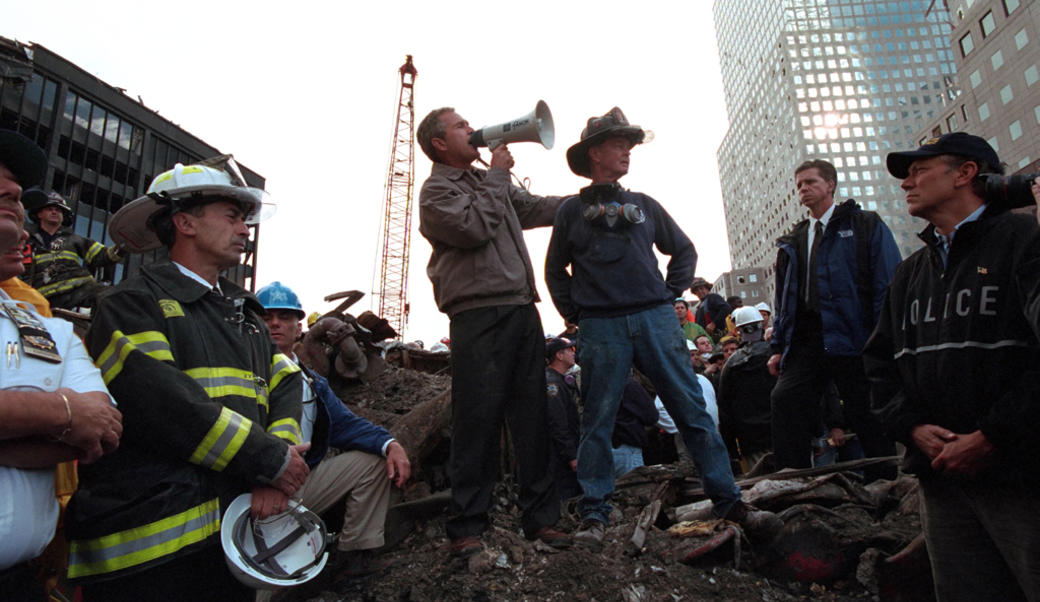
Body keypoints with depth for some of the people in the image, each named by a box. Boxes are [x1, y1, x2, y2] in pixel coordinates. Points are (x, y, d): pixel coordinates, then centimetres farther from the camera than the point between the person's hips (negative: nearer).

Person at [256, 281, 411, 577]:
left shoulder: (312, 382, 18)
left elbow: (345, 423, 10)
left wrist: (390, 444, -8)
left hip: (303, 482, 7)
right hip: (256, 492, -7)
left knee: (374, 458, 1)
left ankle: (358, 553, 5)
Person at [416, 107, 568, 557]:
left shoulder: (487, 182, 26)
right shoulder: (436, 190, 2)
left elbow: (536, 207, 26)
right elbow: (475, 227, -14)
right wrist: (497, 175, -2)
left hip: (523, 310, 7)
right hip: (478, 316, -7)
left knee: (533, 418, 6)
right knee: (478, 422, -6)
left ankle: (540, 517, 15)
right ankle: (466, 528, 4)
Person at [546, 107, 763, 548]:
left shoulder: (643, 205, 17)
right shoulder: (572, 210, 11)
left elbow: (684, 250, 23)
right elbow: (555, 269, 17)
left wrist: (669, 294, 10)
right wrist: (574, 314, 7)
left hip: (656, 319, 2)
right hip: (602, 328, -2)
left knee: (692, 408, 1)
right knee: (598, 420, 0)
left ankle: (728, 499, 10)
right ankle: (594, 514, 9)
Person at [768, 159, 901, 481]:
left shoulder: (866, 226, 6)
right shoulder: (792, 242, 21)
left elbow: (888, 286, -3)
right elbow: (782, 297, 19)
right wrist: (778, 346, 10)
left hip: (852, 338, -4)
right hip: (805, 342, 4)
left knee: (867, 414, 1)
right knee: (784, 398, -10)